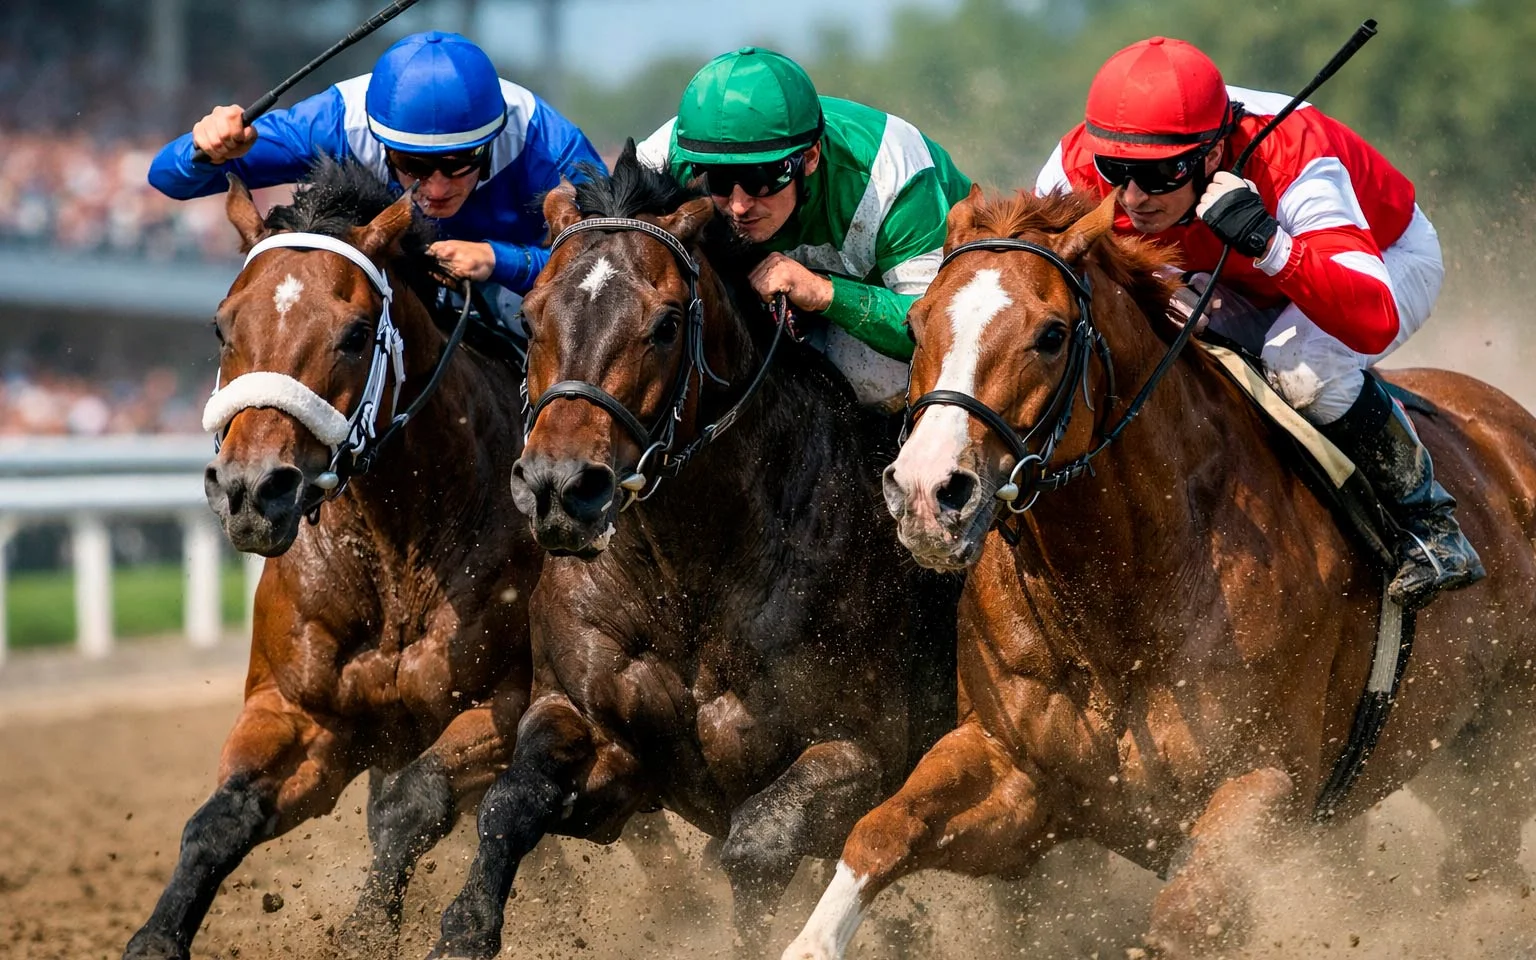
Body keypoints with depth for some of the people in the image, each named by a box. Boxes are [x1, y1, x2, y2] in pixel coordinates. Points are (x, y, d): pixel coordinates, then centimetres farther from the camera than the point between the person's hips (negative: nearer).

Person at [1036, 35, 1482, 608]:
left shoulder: (1294, 162, -42)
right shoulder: (1079, 169, -30)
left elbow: (1375, 323, -50)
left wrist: (1267, 243, -63)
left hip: (1388, 261, -5)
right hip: (1250, 290, 5)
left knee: (1301, 366, -34)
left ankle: (1427, 521, -13)